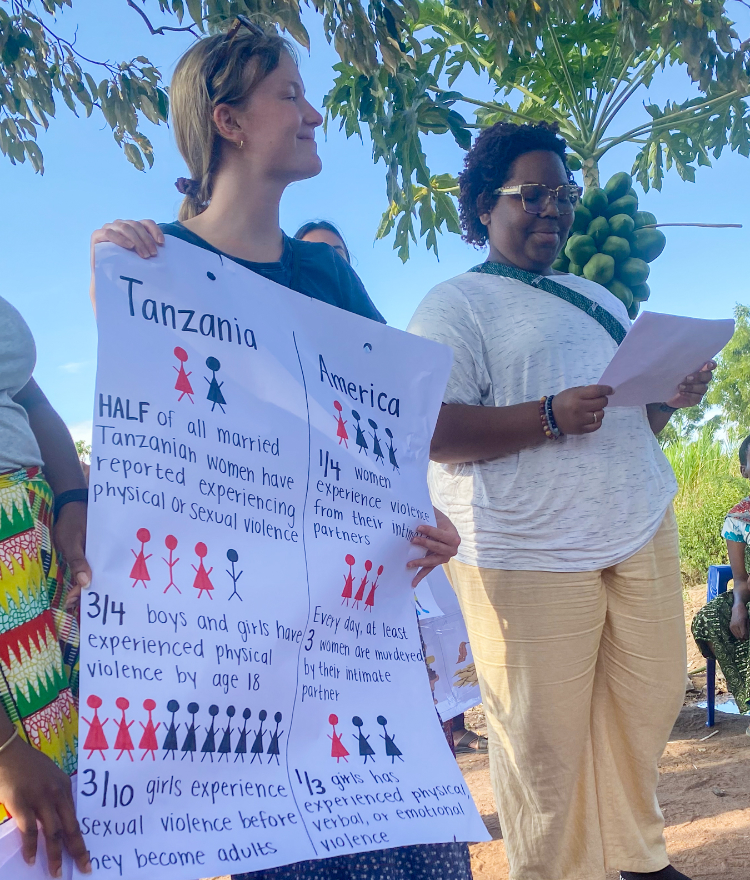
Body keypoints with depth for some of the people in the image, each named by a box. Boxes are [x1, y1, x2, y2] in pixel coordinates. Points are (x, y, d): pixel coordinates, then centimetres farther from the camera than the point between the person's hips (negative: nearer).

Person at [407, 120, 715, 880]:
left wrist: (674, 395, 5)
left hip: (643, 531, 7)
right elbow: (430, 432, -14)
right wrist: (550, 417, -23)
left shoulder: (597, 297, 23)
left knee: (649, 704, 11)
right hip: (531, 554, -6)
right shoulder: (456, 305, -1)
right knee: (544, 739, 0)